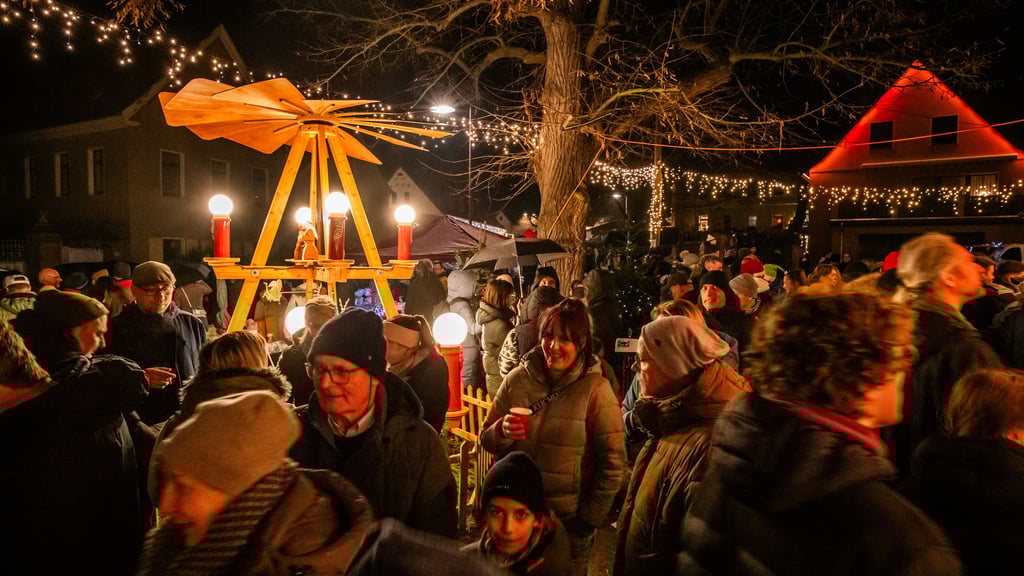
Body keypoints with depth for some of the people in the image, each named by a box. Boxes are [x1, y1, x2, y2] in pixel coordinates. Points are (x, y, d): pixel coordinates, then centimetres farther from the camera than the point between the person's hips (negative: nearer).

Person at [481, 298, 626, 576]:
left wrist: (589, 520, -7)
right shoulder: (517, 379, -5)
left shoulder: (596, 389, -13)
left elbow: (613, 463, -10)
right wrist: (503, 431, -18)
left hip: (569, 521, -3)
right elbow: (487, 441, 4)